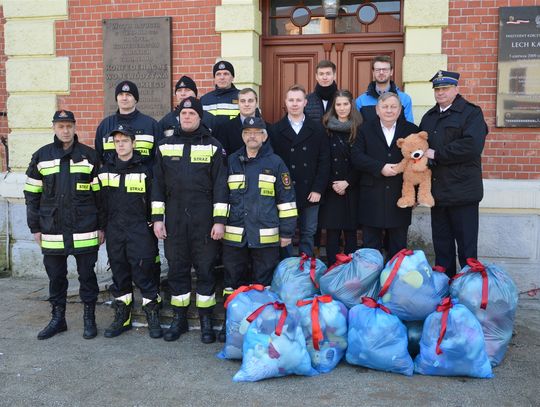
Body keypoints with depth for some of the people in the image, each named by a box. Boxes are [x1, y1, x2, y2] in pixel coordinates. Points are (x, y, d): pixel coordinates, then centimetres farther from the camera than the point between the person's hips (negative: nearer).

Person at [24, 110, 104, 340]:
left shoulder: (89, 156, 2)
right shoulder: (41, 157, 6)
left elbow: (99, 194, 3)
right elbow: (32, 195, 9)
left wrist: (101, 226, 1)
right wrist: (35, 227, 5)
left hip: (85, 231, -2)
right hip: (52, 231, 2)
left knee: (87, 275, 6)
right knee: (55, 276, 11)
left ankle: (89, 318, 19)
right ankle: (58, 319, 25)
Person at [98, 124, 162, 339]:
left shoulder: (144, 170, 0)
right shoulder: (105, 171, 10)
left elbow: (153, 200, 3)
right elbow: (100, 201, 15)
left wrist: (153, 226, 0)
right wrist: (101, 227, 12)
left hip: (140, 230, -4)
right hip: (114, 230, 4)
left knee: (144, 273, -5)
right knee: (119, 273, 10)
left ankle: (153, 317, 8)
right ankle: (121, 317, 22)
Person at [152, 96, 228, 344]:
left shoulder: (213, 146, 3)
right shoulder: (165, 146, 10)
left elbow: (221, 184, -2)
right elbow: (158, 183, 9)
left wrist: (220, 220, -9)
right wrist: (157, 218, 3)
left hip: (204, 219, -2)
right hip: (174, 219, 2)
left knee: (205, 268, 3)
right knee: (177, 268, 8)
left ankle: (206, 320, 16)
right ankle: (179, 318, 22)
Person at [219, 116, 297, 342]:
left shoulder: (275, 163, 3)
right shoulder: (232, 161, 10)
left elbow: (286, 198, 3)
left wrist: (287, 231, 0)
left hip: (266, 236, -2)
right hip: (234, 235, 2)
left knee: (263, 281, 6)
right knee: (232, 279, 9)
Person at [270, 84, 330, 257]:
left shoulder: (317, 129, 6)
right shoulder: (276, 130, 3)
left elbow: (324, 161, 2)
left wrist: (318, 189, -6)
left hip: (310, 194, 1)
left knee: (308, 234, 9)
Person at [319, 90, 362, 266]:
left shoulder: (358, 129, 3)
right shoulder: (326, 128, 5)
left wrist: (347, 182, -8)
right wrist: (332, 184, -6)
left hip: (351, 188, 0)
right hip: (331, 189, 0)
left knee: (350, 232, 3)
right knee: (332, 233, 1)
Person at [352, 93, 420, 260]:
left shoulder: (411, 130, 7)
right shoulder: (366, 130, 6)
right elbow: (357, 156, -5)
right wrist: (380, 167, -16)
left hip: (400, 198, 1)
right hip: (372, 198, 0)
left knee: (398, 247, 9)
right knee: (371, 246, 7)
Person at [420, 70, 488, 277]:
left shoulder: (471, 113, -4)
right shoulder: (429, 117, 18)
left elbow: (471, 146, -19)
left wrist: (436, 154, -15)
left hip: (462, 190, -6)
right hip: (437, 190, 6)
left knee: (466, 245, 1)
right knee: (441, 244, 14)